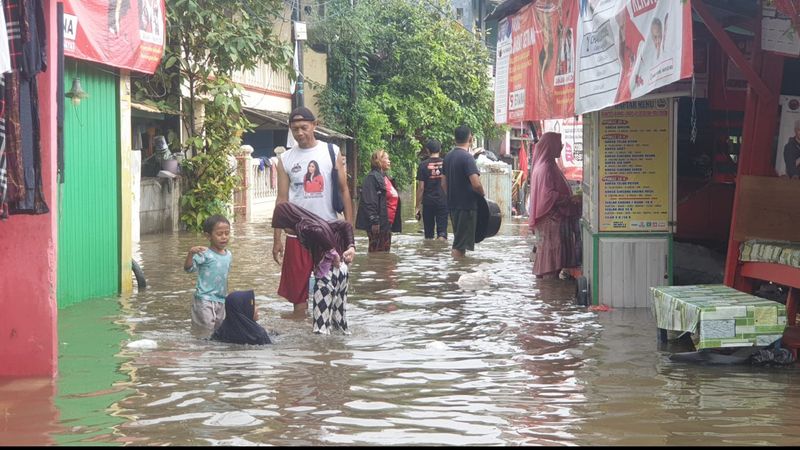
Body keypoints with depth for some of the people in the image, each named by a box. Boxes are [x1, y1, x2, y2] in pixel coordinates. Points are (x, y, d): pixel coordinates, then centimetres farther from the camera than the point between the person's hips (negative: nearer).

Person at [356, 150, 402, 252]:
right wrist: (374, 221, -24)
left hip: (387, 223, 10)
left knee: (385, 251, 13)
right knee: (376, 252, -6)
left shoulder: (386, 178, 18)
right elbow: (369, 201, -20)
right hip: (378, 224, -10)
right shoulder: (372, 177, -13)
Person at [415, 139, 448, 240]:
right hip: (443, 201, 1)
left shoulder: (423, 165, -4)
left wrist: (418, 207, 0)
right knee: (442, 232, -2)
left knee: (429, 235, 9)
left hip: (428, 202, 0)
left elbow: (421, 188, -4)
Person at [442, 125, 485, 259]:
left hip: (453, 204, 8)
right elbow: (476, 184, -23)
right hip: (467, 205, -8)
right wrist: (482, 194, -4)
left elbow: (443, 183, 15)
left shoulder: (448, 157, 9)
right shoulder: (467, 157, -15)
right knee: (459, 246, -6)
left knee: (459, 241, 16)